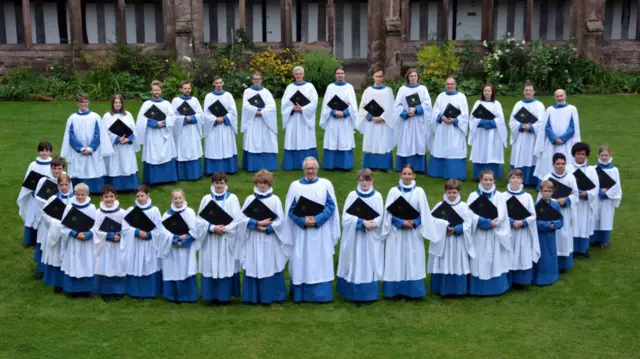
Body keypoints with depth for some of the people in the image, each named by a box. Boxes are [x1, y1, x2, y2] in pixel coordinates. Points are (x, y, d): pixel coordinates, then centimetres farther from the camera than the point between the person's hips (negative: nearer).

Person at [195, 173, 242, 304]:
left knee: (226, 266, 1)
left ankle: (226, 295, 10)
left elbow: (238, 220, -4)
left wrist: (225, 229, -16)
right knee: (211, 266, 3)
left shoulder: (232, 198, -1)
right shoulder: (206, 199, 3)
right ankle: (213, 296, 12)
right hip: (210, 239, 2)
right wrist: (213, 228, -15)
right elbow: (200, 220, 0)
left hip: (227, 239, -1)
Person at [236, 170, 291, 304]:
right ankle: (252, 296, 11)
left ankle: (274, 295, 11)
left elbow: (280, 220, -4)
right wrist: (257, 224, -16)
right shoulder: (250, 199, 3)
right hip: (254, 239, 1)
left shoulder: (275, 200, 0)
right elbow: (243, 218, -4)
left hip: (270, 239, -1)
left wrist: (267, 229, -14)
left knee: (271, 267, 1)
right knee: (253, 267, 3)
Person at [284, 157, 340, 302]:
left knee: (320, 262, 4)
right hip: (301, 232, 0)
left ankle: (321, 294, 12)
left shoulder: (326, 184, 1)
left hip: (321, 232, 0)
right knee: (302, 263, 4)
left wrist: (317, 220, -16)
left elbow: (331, 206, -3)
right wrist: (303, 221, -16)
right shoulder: (295, 186, 2)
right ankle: (300, 294, 13)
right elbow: (290, 209, -1)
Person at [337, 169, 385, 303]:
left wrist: (370, 223, -20)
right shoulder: (352, 195, -2)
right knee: (355, 264, 4)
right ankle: (354, 293, 12)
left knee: (370, 264, 4)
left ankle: (369, 294, 12)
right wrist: (362, 222, -20)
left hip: (372, 237, 0)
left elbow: (380, 217, -3)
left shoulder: (377, 196, 0)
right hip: (355, 236, 0)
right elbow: (346, 216, -8)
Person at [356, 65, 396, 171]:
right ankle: (371, 166, 10)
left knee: (384, 145, -1)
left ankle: (384, 166, 5)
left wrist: (382, 118, -15)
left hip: (384, 123, -1)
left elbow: (390, 108, -3)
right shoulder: (368, 90, 5)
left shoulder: (388, 91, 2)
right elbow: (362, 107, 2)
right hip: (370, 123, 1)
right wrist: (371, 117, -12)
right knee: (371, 144, 3)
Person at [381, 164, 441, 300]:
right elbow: (388, 212, -3)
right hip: (396, 231, 0)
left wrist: (413, 223, -14)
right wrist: (401, 222, -15)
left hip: (414, 232, 0)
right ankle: (397, 291, 10)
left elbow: (424, 213, 1)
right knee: (397, 260, 2)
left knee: (412, 261, 3)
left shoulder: (419, 192, 1)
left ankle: (411, 291, 11)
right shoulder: (394, 191, -1)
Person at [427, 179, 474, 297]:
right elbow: (431, 220, -7)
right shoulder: (440, 205, -1)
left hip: (458, 241, -1)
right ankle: (442, 289, 16)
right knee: (443, 264, 6)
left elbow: (468, 224, -5)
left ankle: (458, 289, 15)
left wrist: (456, 229, -19)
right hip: (442, 240, 1)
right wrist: (444, 227, -20)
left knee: (458, 265, 4)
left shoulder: (463, 206, -2)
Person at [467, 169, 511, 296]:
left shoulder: (498, 196, 4)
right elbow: (472, 215, -9)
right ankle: (479, 289, 8)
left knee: (496, 261, 5)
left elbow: (501, 215, -5)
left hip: (495, 234, 1)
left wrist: (490, 223, -20)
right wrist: (489, 222, -18)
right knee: (480, 261, 1)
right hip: (479, 234, -1)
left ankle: (497, 287, 15)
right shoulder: (474, 195, 0)